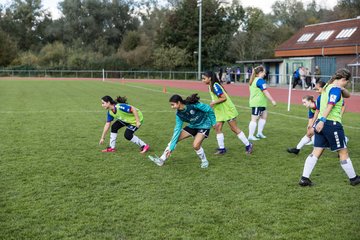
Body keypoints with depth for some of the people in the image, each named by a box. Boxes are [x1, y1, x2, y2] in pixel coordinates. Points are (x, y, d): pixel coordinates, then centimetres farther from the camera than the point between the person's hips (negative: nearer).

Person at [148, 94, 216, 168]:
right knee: (175, 138, -4)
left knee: (195, 145, -23)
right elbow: (177, 129, -11)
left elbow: (209, 109, -19)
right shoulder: (179, 114, -12)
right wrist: (171, 148, -15)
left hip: (204, 125, -6)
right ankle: (162, 160, 2)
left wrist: (213, 122, -11)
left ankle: (204, 161, 6)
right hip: (192, 126, 6)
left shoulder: (193, 105, -30)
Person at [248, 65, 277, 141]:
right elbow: (265, 92, -19)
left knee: (264, 116, 17)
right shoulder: (260, 80, -16)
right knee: (254, 119, -6)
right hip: (258, 103, -10)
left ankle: (259, 133, 21)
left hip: (260, 103, 10)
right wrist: (272, 100, -16)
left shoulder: (253, 80, 14)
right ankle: (250, 136, -2)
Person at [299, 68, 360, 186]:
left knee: (316, 152, 5)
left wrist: (342, 89, 4)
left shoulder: (328, 87, 18)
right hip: (332, 123, -8)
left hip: (322, 123, 8)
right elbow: (330, 106, -22)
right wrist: (322, 120, -28)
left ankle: (304, 178, -2)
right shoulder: (336, 89, -11)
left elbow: (347, 95, 23)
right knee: (343, 152, 6)